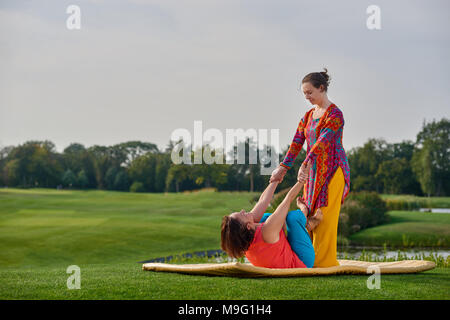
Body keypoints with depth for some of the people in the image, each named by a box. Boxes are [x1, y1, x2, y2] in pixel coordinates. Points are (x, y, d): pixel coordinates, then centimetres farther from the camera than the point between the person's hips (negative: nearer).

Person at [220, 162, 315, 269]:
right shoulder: (267, 231, -37)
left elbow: (262, 201, -6)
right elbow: (288, 199, -25)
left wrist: (276, 179, 4)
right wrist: (301, 180, -14)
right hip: (302, 263, -8)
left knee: (264, 217, 15)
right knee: (292, 216, -20)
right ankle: (303, 212, 15)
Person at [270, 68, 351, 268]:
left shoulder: (335, 114, -11)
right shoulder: (308, 116, 14)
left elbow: (322, 142, -23)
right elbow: (296, 144, 5)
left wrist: (305, 165, -33)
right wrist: (283, 167, -8)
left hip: (332, 170, -8)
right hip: (315, 172, 8)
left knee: (324, 216, -9)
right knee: (311, 216, 8)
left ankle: (325, 261, -4)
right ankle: (312, 260, 15)